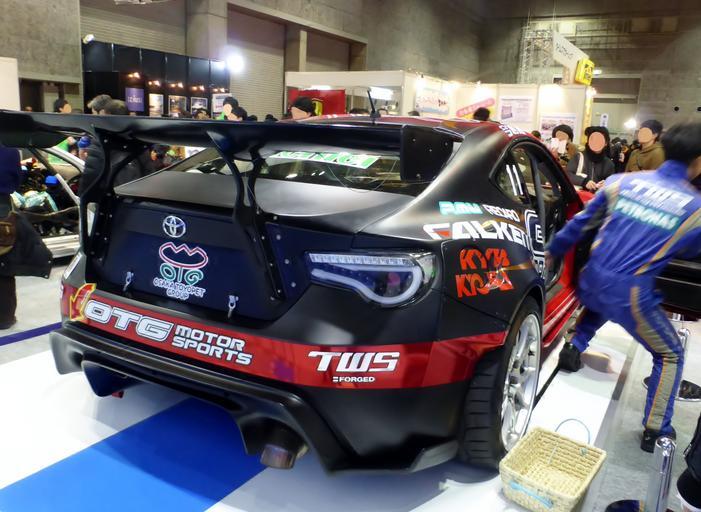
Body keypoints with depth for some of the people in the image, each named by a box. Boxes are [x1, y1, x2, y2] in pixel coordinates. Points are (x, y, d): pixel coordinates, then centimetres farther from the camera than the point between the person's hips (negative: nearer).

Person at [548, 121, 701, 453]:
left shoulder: (622, 181, 2)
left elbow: (582, 223, 10)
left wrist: (552, 252, 22)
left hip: (592, 280, 4)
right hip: (632, 294, -4)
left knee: (598, 305, 43)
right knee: (670, 355, 19)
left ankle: (574, 348, 32)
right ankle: (655, 431, 20)